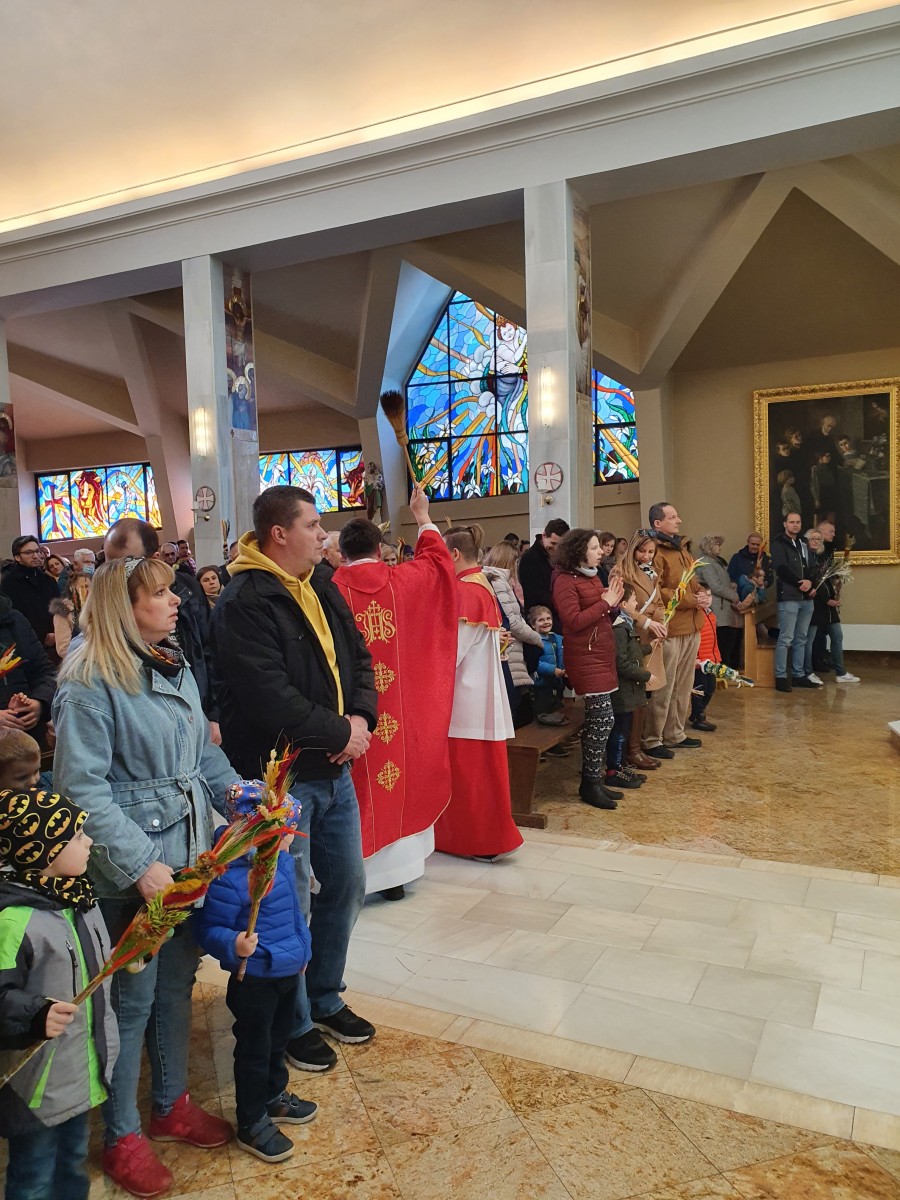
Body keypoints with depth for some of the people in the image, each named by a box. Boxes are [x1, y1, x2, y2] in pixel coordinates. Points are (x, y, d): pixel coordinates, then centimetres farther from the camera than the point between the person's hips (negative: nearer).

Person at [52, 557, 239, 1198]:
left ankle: (172, 1105, 40)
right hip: (134, 872, -7)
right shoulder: (90, 683, -17)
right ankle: (122, 1135, 31)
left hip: (190, 855, 7)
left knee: (177, 983, 20)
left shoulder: (175, 667, 6)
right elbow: (83, 787, -20)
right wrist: (141, 865, -23)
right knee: (132, 1000, 9)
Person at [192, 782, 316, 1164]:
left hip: (288, 973, 8)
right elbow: (208, 929, -21)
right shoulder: (228, 879, -29)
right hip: (254, 981, -8)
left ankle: (274, 1097, 48)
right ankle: (251, 1124, 30)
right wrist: (234, 946, -40)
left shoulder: (281, 861, -2)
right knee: (254, 1051, 11)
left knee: (278, 1042, 26)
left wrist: (302, 950, 22)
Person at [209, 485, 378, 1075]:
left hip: (334, 768, 8)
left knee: (346, 885, 19)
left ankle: (325, 998, 40)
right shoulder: (244, 603, -18)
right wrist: (339, 732, -15)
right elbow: (271, 699, -26)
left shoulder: (321, 586, 8)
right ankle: (294, 1023, 29)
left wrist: (362, 718, -7)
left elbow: (359, 656, 11)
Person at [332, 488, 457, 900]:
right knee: (397, 784, 14)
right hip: (399, 710, 3)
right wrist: (422, 515, 30)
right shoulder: (402, 583, -3)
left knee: (358, 787, 6)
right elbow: (436, 559, 17)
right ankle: (395, 871, 25)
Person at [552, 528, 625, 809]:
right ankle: (591, 784, 0)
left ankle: (592, 779, 18)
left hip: (603, 656, 9)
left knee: (596, 720, 10)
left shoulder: (593, 576, 14)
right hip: (585, 658, -9)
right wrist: (604, 602, -15)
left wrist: (613, 603, 0)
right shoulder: (565, 580, -11)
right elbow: (574, 622, -19)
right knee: (602, 718, -10)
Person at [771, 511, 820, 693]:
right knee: (786, 638, -8)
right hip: (788, 597, -7)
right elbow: (782, 569, -13)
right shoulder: (778, 543, -2)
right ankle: (781, 677, -4)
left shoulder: (803, 543, 18)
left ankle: (799, 675, 16)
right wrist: (801, 584, -13)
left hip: (807, 598, 7)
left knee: (801, 639, 10)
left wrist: (810, 583, -4)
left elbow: (812, 567, 15)